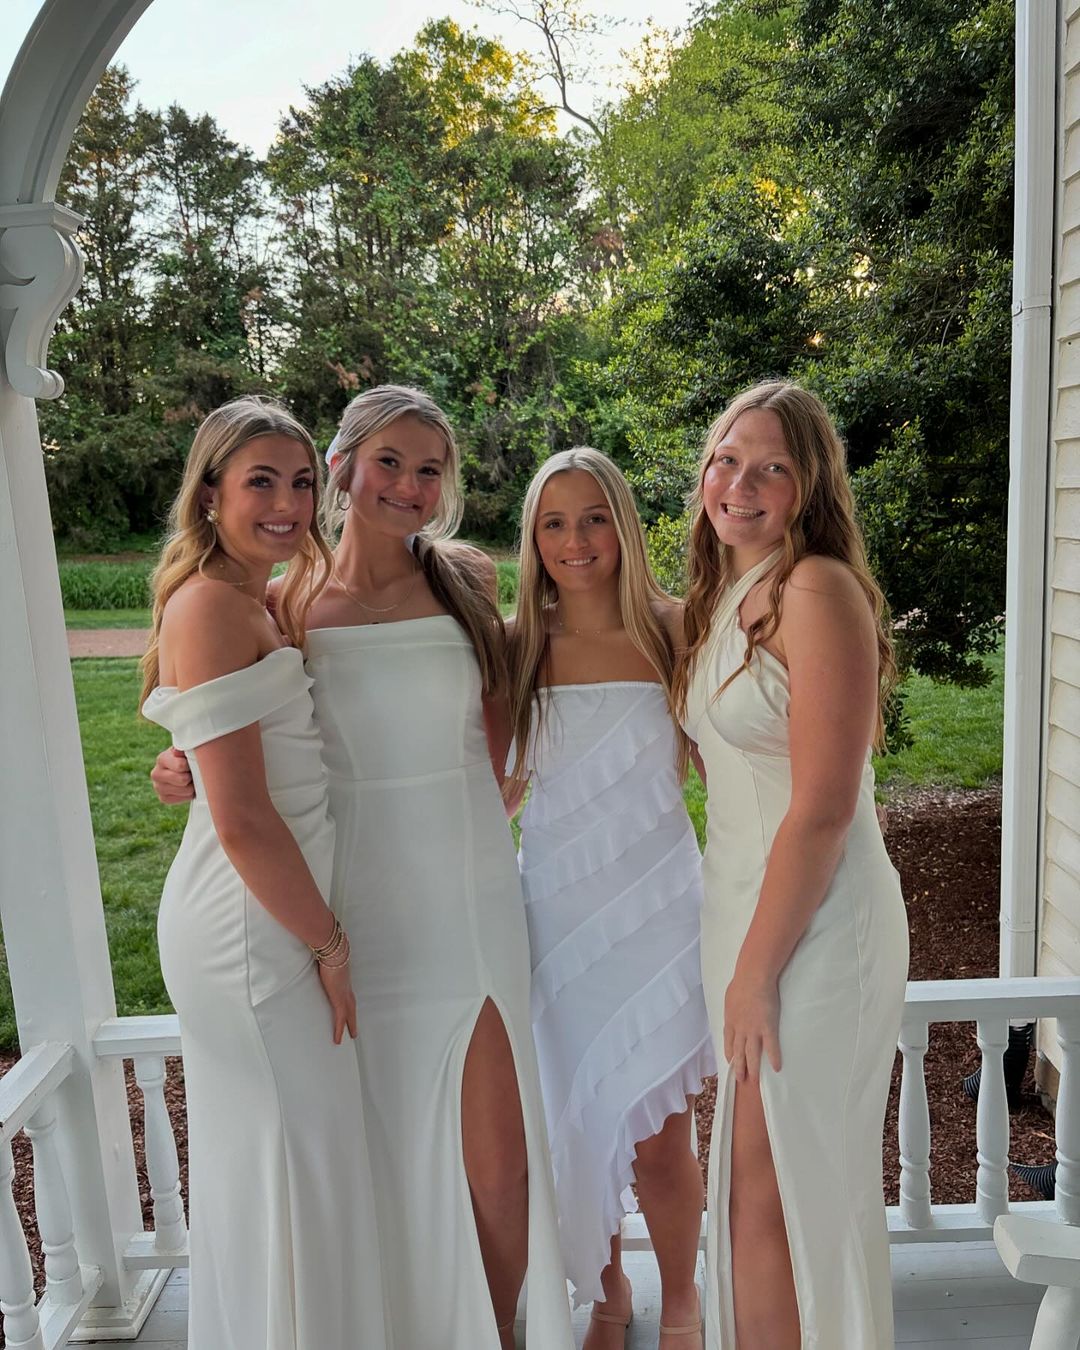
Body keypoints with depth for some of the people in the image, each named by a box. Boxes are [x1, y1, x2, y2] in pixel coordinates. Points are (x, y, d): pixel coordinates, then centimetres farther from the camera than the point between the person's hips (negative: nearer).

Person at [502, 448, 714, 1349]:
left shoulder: (671, 630, -4)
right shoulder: (516, 645, 0)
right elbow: (494, 786, 5)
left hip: (658, 910, -1)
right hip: (558, 911, 2)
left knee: (660, 1138, 8)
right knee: (584, 1125, 15)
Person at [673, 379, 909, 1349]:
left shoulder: (818, 589, -17)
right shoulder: (721, 597, 10)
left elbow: (823, 809, -20)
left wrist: (756, 971, -16)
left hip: (816, 927, -8)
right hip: (746, 907, 8)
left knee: (775, 1193, 6)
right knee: (754, 1187, 21)